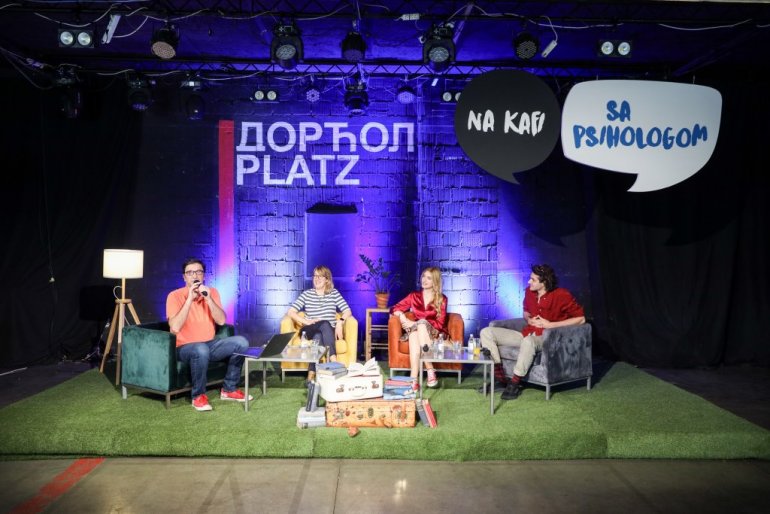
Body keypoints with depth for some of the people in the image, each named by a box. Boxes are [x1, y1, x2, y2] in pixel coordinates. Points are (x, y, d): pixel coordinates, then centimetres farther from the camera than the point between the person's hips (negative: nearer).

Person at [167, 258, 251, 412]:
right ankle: (198, 395, -15)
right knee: (201, 349, -38)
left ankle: (229, 389, -1)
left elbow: (221, 321, -7)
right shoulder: (175, 296, -9)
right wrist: (190, 299, -24)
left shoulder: (212, 292, 4)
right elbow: (175, 328, -22)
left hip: (210, 344, 5)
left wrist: (208, 298, -20)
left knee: (240, 342, -16)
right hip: (185, 347, -5)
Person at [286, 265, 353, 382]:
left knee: (318, 336, -37)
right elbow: (290, 312, 2)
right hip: (311, 331, -1)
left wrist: (340, 322, -16)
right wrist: (306, 322, -13)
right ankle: (333, 362, -48)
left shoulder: (334, 293, 11)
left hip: (329, 332, 1)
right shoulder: (307, 294, 9)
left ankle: (311, 374, -48)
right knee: (325, 324, -36)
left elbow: (348, 311, 5)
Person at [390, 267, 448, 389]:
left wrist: (416, 323, -14)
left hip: (435, 334, -2)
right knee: (414, 332, -34)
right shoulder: (414, 296, 13)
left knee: (421, 324, -35)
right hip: (416, 332, 2)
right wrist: (403, 318, -13)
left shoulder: (442, 299, 5)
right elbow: (395, 308, 10)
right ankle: (430, 370, -46)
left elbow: (440, 323, -5)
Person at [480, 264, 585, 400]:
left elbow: (581, 318, -13)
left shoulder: (561, 295, -14)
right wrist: (529, 320, -1)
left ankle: (515, 382, -27)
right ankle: (499, 376, -13)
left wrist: (550, 324, -17)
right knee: (487, 332, -9)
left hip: (546, 338, -6)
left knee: (529, 341, -44)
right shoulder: (529, 292, 4)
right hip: (527, 334, 7)